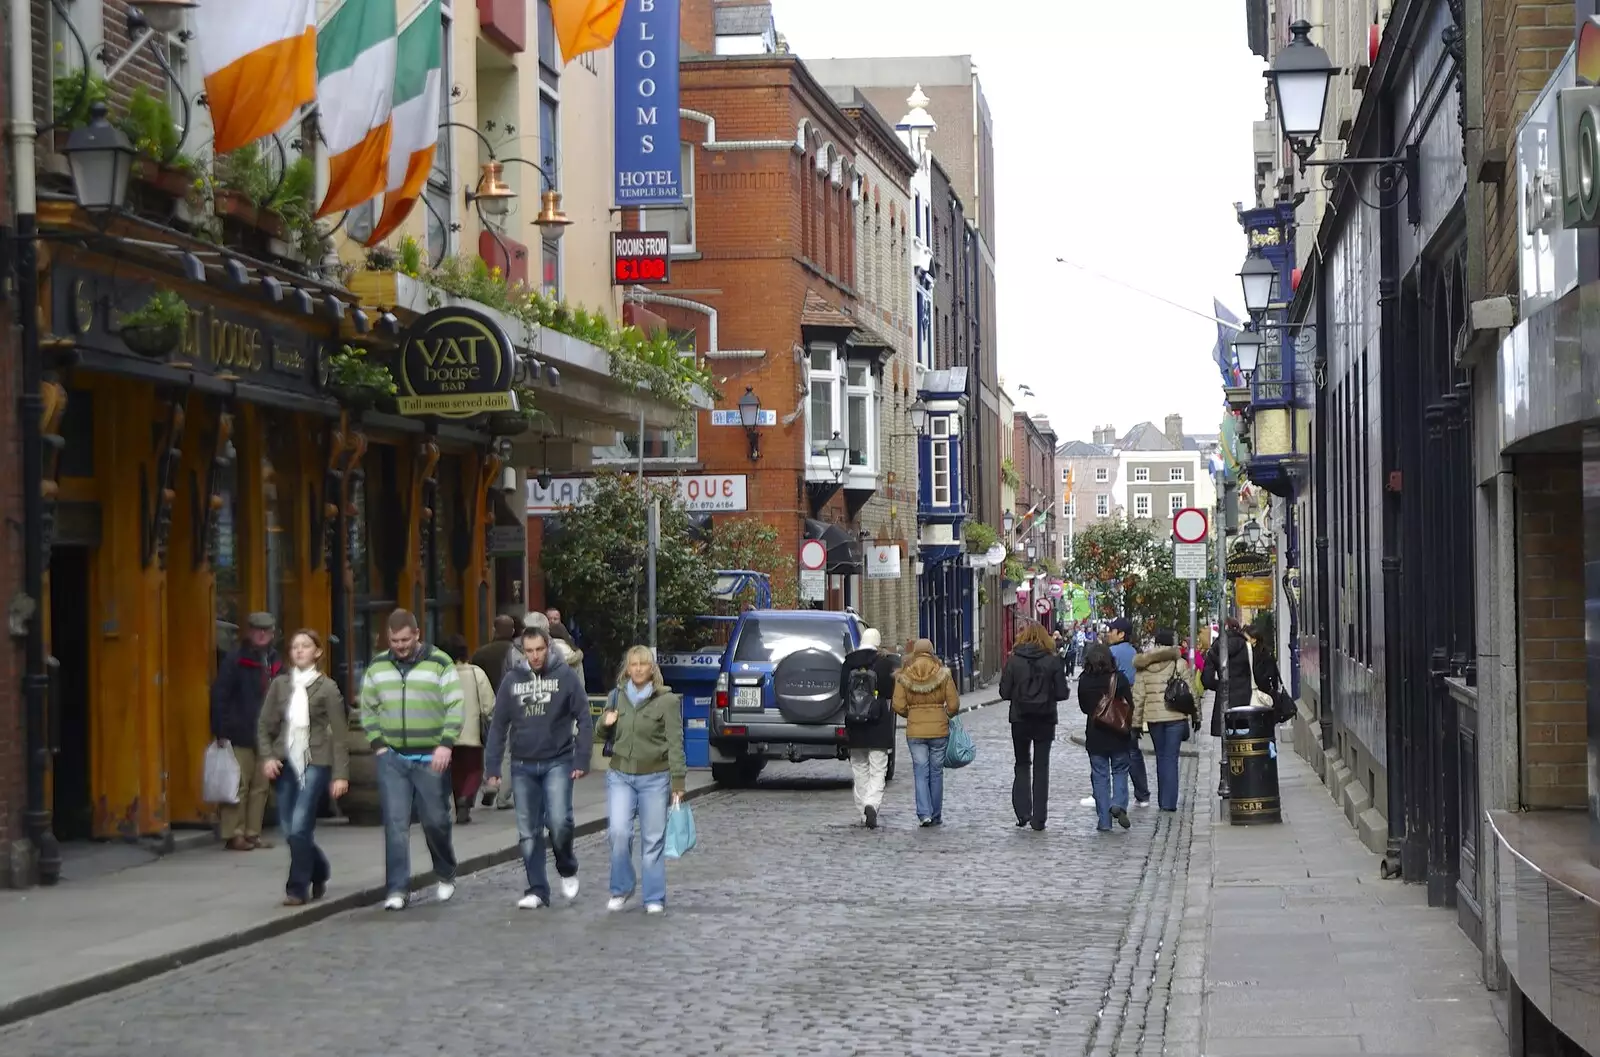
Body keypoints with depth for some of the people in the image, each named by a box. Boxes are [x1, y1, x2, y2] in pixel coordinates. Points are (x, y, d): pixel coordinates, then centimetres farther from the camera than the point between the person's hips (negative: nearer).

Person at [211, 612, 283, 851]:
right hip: (240, 736, -6)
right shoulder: (235, 661, -4)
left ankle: (252, 833, 16)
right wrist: (221, 732, -13)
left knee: (260, 787, 8)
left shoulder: (274, 663, 13)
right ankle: (234, 835, -1)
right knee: (238, 785, -5)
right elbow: (219, 697, -7)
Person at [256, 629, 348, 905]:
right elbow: (264, 726, 10)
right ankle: (319, 872, 31)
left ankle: (297, 888, -3)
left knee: (299, 826, -13)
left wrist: (341, 774, -9)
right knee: (289, 829, 6)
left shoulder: (327, 688, -3)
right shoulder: (280, 684, 7)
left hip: (315, 763, -4)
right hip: (286, 762, 4)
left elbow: (338, 734, -4)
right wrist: (267, 757, -5)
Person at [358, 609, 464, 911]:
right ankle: (397, 889, -3)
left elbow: (456, 706, -6)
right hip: (392, 758, 2)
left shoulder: (440, 664, -3)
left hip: (431, 758, -2)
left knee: (436, 820, 6)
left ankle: (446, 875, 30)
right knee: (395, 823, -4)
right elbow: (367, 709, 15)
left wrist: (446, 743, -16)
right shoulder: (377, 667, 7)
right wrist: (377, 743, 3)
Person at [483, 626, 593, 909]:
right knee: (528, 832, 4)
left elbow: (584, 720, -1)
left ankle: (568, 870, 13)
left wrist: (581, 759, -9)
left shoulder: (566, 676, -2)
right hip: (523, 766, 3)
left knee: (559, 821, -15)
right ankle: (536, 890, 11)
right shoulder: (512, 681, 6)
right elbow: (498, 726, 9)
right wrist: (493, 768, 5)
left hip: (557, 763, -3)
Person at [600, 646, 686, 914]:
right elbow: (606, 735, 21)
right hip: (620, 775, 3)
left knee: (653, 840, 1)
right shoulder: (617, 696, 8)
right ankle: (621, 889, 8)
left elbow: (675, 742, -6)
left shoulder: (667, 700, -4)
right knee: (618, 832, -11)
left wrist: (678, 780, -11)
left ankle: (654, 899, 12)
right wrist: (605, 723, -3)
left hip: (654, 778, -3)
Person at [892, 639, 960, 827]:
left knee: (921, 772, 4)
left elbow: (899, 706, -6)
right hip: (939, 729, 0)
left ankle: (924, 813, -9)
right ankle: (936, 815, 16)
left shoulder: (904, 676, -3)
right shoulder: (943, 674, -3)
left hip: (915, 730, 0)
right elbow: (954, 705, -5)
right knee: (936, 772, 10)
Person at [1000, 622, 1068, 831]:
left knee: (1022, 765, 16)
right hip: (1045, 720, 0)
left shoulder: (1014, 661, -6)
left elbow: (1004, 692, -5)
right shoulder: (1053, 661, -6)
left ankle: (1022, 812, 2)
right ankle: (1039, 819, 6)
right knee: (1041, 767, 8)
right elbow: (1062, 693, -6)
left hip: (1020, 720, 0)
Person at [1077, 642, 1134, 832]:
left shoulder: (1084, 681, -6)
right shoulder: (1119, 678, -11)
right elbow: (1129, 705, -8)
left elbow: (1083, 707, 5)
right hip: (1118, 736, -1)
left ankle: (1104, 821, 6)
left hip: (1094, 736, 1)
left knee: (1099, 776, 7)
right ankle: (1119, 804, -9)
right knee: (1120, 771, 15)